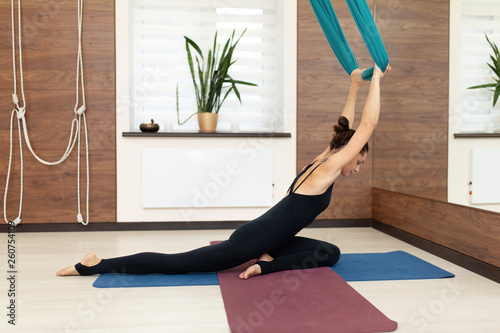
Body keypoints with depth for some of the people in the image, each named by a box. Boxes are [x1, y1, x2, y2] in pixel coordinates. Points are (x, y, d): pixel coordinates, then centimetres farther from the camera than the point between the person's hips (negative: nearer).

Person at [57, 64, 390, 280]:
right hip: (249, 241, -9)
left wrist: (355, 88, 24)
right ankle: (95, 264, 3)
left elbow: (347, 129, 23)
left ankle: (265, 264, 0)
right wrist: (375, 79, -9)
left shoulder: (320, 162, 11)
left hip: (266, 239, 9)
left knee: (330, 253, 13)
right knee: (173, 263, -5)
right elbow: (367, 127, -14)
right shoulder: (327, 169, -13)